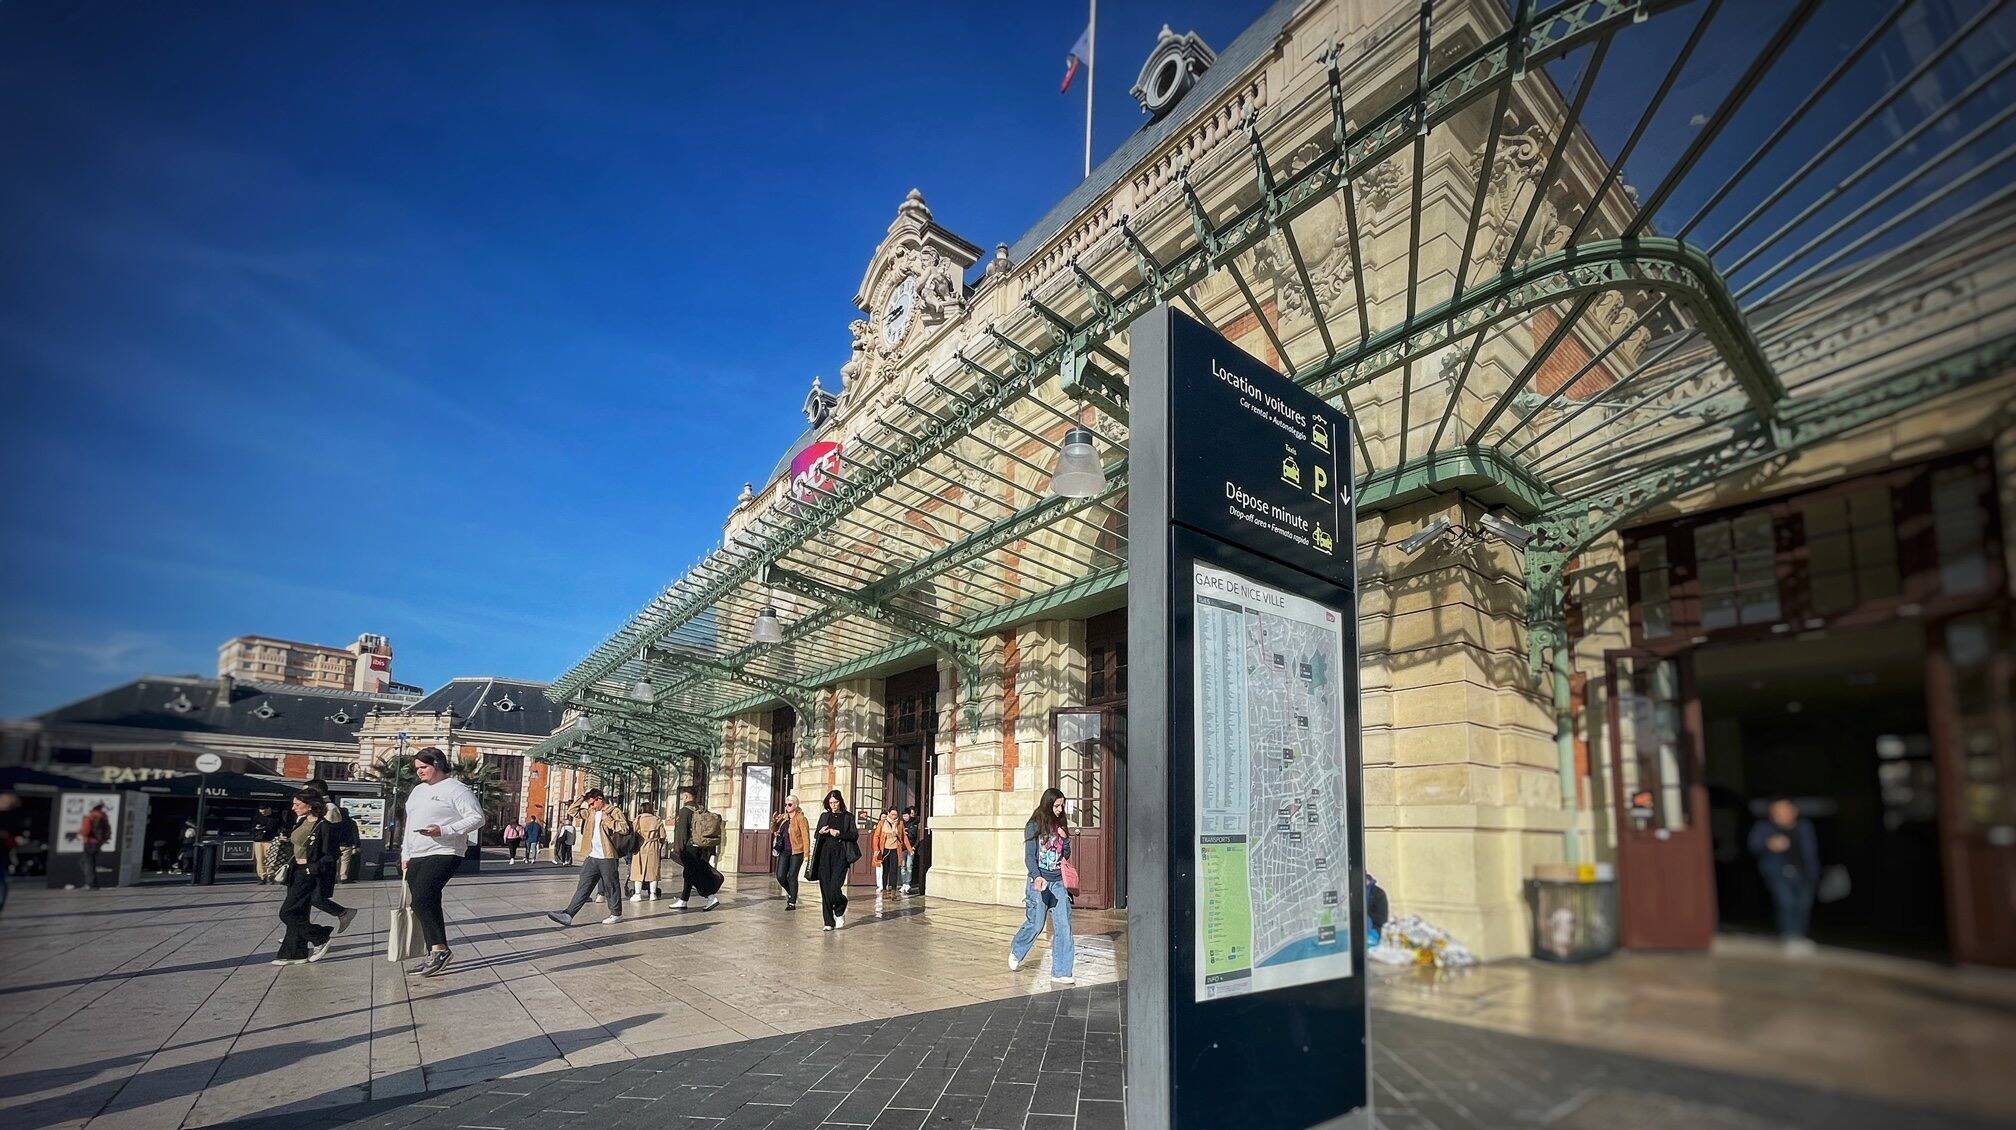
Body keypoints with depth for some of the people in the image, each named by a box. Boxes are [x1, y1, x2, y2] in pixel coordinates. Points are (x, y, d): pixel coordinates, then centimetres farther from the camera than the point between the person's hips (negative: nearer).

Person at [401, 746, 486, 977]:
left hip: (443, 854, -8)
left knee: (421, 901, -19)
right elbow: (409, 824, 27)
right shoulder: (418, 790, 20)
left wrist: (444, 830, -22)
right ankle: (433, 957, 12)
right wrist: (405, 855, 21)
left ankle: (440, 949, -11)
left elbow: (477, 818, -13)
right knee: (427, 904, 7)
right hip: (417, 857, 8)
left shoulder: (456, 789, -7)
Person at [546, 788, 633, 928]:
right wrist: (581, 798, 9)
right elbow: (574, 812, 21)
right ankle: (568, 915, 2)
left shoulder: (615, 811, -8)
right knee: (583, 886, 4)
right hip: (592, 857, 6)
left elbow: (625, 829, -18)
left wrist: (608, 820, -20)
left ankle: (616, 914, 19)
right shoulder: (591, 812, 14)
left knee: (611, 886, 5)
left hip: (608, 857, -6)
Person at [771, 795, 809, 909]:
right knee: (780, 876, 1)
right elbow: (774, 831, 19)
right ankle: (791, 893, 28)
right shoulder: (783, 817, 11)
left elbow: (805, 836, -11)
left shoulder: (800, 818, -8)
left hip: (796, 852, -6)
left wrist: (806, 854, -17)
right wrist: (774, 821, -2)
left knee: (791, 876, -5)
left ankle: (792, 902, 7)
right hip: (784, 851, 6)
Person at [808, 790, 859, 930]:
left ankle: (840, 913, 16)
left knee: (834, 888, -13)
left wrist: (839, 833, -13)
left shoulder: (848, 817, 7)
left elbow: (855, 835, -2)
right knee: (825, 888, -2)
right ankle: (829, 922, 7)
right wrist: (821, 832, -4)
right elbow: (816, 835, 18)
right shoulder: (824, 816, 15)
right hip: (825, 855, 3)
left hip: (840, 855, -3)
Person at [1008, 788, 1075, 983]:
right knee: (1035, 925, 5)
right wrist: (1037, 877, -27)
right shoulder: (1035, 826, -6)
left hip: (1058, 882, 5)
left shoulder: (1060, 826, 10)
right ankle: (1016, 952, 35)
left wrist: (1065, 838, -3)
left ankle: (1060, 973, 0)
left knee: (1063, 926, -4)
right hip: (1039, 882, -5)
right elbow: (1029, 856, -11)